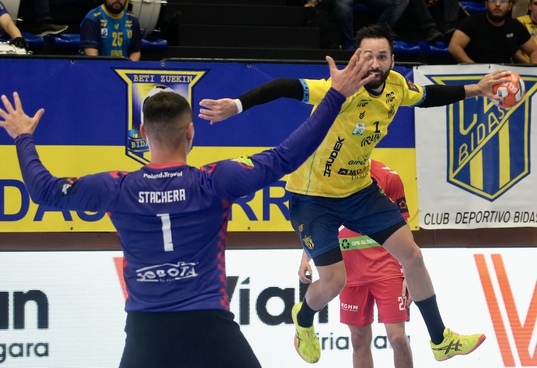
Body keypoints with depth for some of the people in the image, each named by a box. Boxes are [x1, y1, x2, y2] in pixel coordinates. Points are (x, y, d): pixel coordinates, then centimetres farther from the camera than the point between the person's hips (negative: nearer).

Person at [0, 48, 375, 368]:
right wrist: (336, 95, -5)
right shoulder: (216, 181, -9)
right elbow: (286, 157, -10)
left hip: (145, 333, 3)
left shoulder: (118, 189, -2)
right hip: (207, 329, -3)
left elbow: (45, 189, 9)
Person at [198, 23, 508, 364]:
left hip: (360, 188, 7)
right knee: (334, 281, -7)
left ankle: (441, 340, 23)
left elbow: (428, 95, 14)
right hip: (314, 195, -7)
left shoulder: (396, 86, -9)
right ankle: (304, 320, 31)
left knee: (411, 254, 7)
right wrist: (237, 105, -53)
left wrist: (476, 90, 12)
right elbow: (287, 87, -41)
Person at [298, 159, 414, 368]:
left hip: (386, 269, -3)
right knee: (359, 339, 8)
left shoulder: (389, 177, -4)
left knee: (397, 336, -9)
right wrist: (305, 258, 0)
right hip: (351, 272, 3)